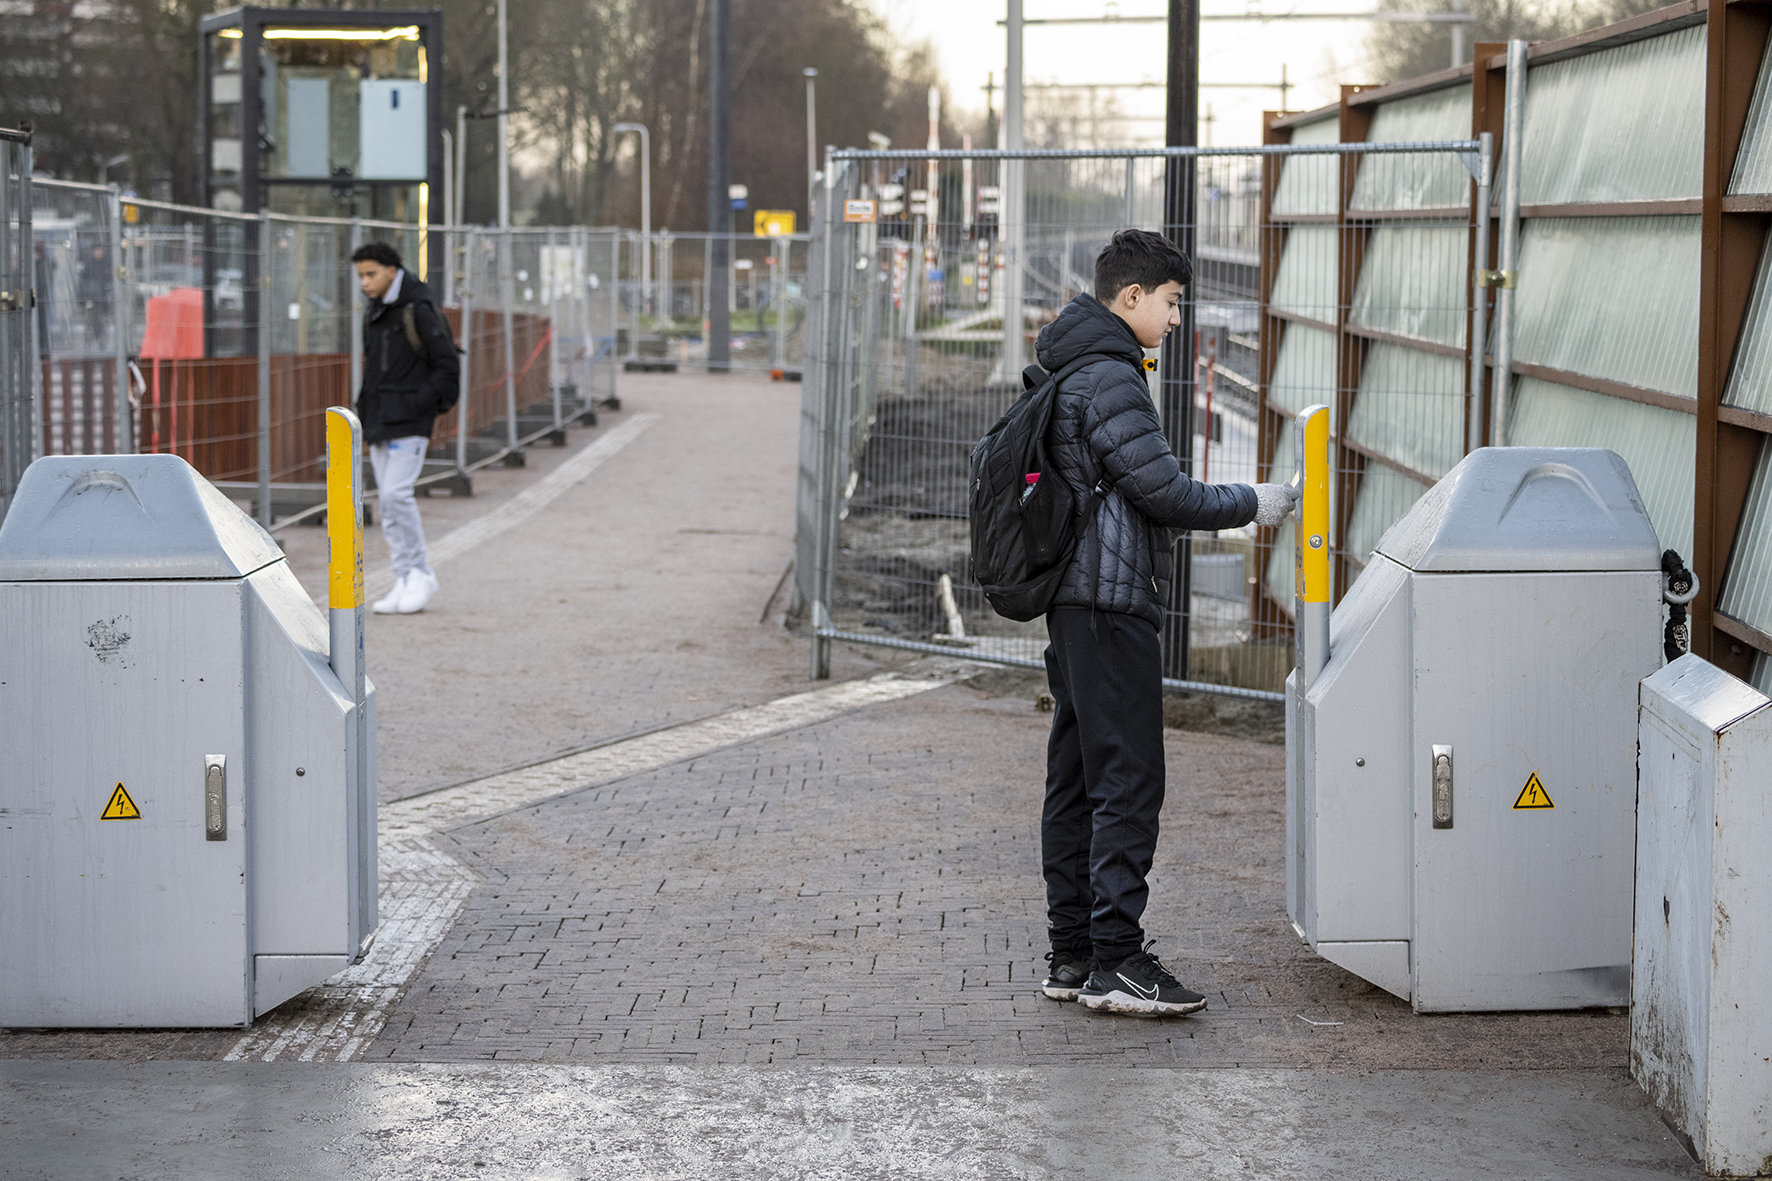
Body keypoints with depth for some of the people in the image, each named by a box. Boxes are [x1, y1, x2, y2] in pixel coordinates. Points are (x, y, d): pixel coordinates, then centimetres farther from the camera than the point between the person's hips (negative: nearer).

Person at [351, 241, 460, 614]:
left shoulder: (418, 311, -10)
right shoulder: (373, 314, 14)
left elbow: (448, 366, -11)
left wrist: (418, 405, -16)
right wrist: (367, 414, 13)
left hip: (409, 422, -8)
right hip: (379, 422, 8)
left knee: (397, 493, -15)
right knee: (388, 502, 5)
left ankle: (421, 573, -3)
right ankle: (405, 582, 9)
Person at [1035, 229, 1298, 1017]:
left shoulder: (1070, 371, 17)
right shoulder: (1110, 377, -15)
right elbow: (1162, 490, -16)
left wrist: (1231, 506, 22)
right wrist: (1251, 505, -4)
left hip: (1075, 601, 11)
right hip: (1112, 603, -11)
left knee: (1077, 778, 11)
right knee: (1128, 781, -8)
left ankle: (1072, 955, 15)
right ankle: (1115, 960, -9)